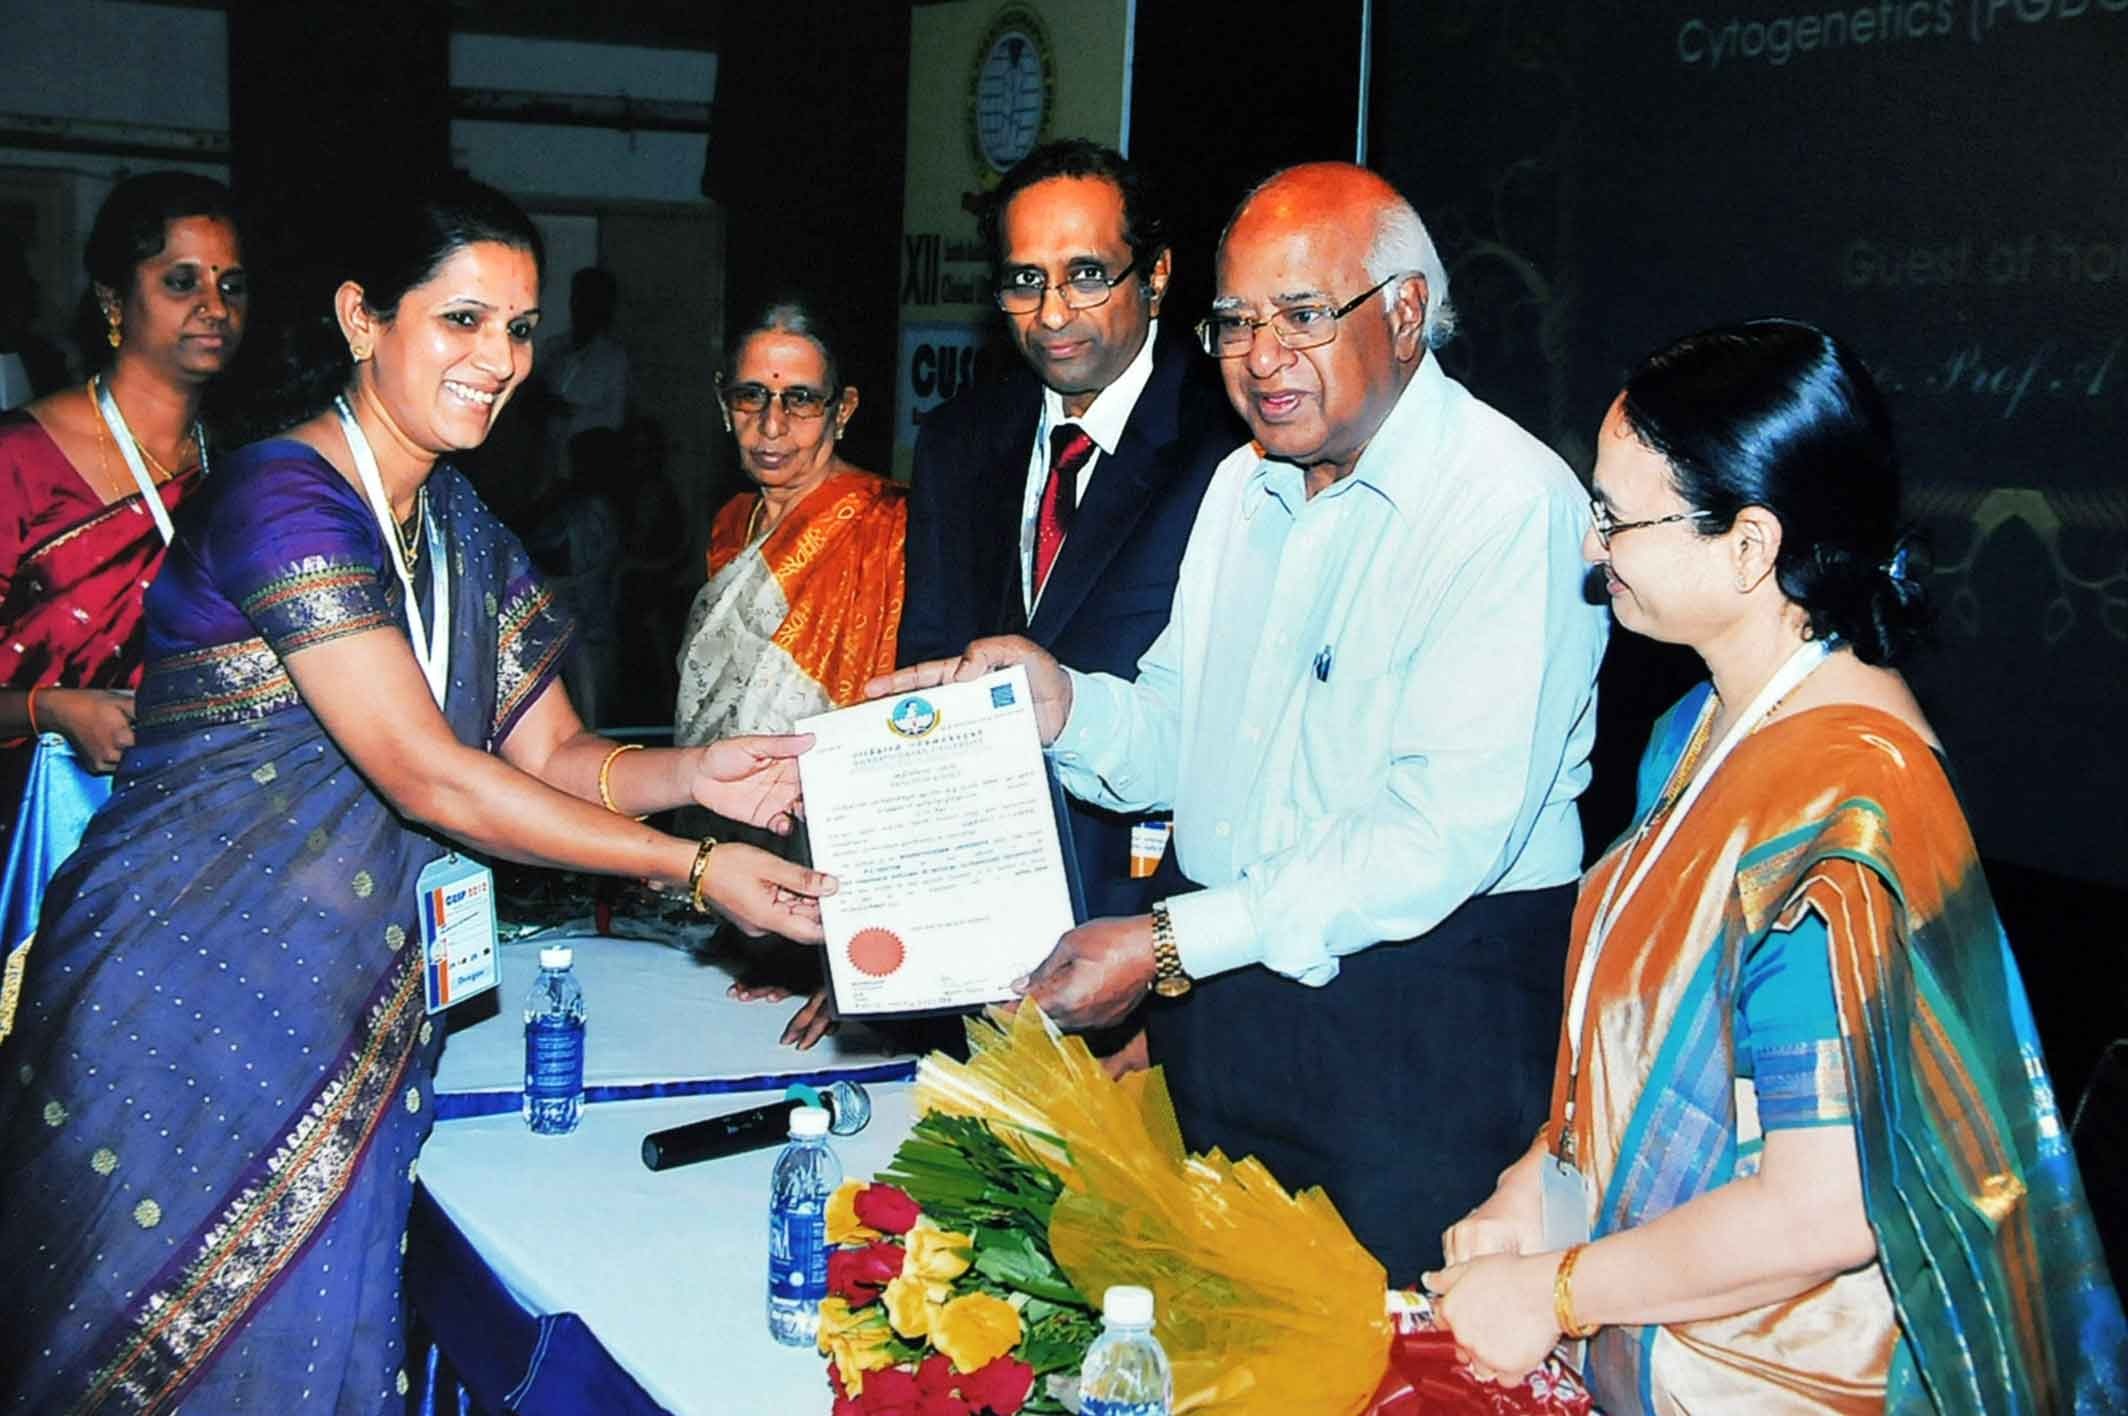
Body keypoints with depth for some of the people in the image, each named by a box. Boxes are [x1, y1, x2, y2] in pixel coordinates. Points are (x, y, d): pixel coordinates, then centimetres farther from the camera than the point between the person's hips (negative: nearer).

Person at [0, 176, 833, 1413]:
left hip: (347, 1019, 7)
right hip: (190, 1000, -7)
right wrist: (694, 867, -23)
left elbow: (550, 753, 6)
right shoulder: (283, 501, -18)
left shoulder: (463, 528, 9)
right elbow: (428, 776, -23)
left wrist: (691, 775, -15)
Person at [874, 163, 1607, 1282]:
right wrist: (1062, 703, -8)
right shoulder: (1244, 486, 11)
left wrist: (1171, 942, -22)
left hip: (1415, 1013, -6)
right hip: (1214, 988, 7)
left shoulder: (1515, 505, -15)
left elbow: (1447, 831, -23)